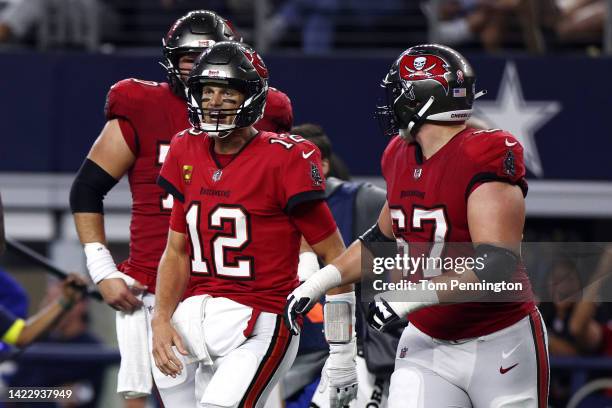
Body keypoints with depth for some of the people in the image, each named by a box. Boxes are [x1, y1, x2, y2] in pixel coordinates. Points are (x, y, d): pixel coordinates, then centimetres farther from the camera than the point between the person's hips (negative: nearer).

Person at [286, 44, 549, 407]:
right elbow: (383, 240, 24)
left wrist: (416, 296, -32)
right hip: (429, 344, 6)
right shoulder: (402, 159, 6)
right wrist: (320, 282, 16)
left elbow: (497, 266, -27)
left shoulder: (486, 160, -19)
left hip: (500, 343, -6)